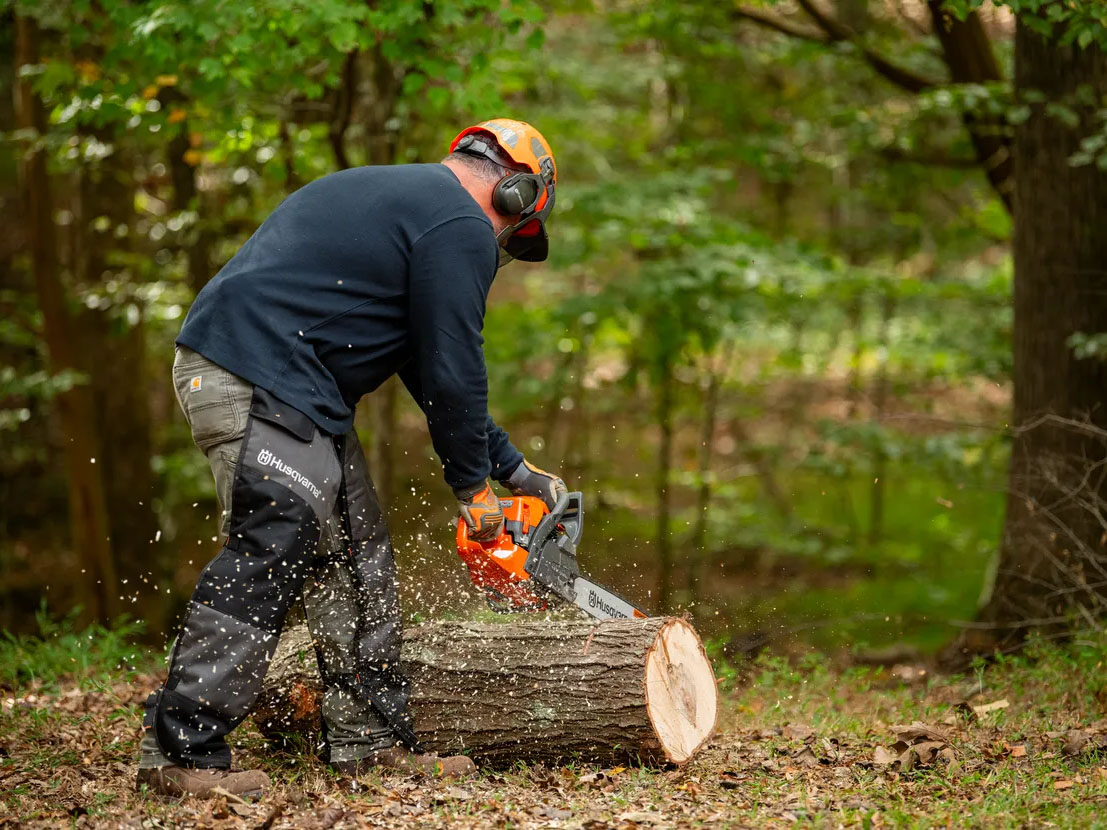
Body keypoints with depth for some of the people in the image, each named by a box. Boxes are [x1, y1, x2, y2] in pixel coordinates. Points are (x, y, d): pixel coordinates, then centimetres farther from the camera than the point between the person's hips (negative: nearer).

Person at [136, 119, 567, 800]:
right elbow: (453, 373, -7)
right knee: (271, 554, -15)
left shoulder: (402, 197, 27)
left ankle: (373, 742, 15)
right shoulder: (461, 227, -6)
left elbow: (433, 370, 29)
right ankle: (182, 755, -16)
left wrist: (512, 466, 27)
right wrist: (474, 485, 6)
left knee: (355, 558, 11)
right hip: (260, 384, -11)